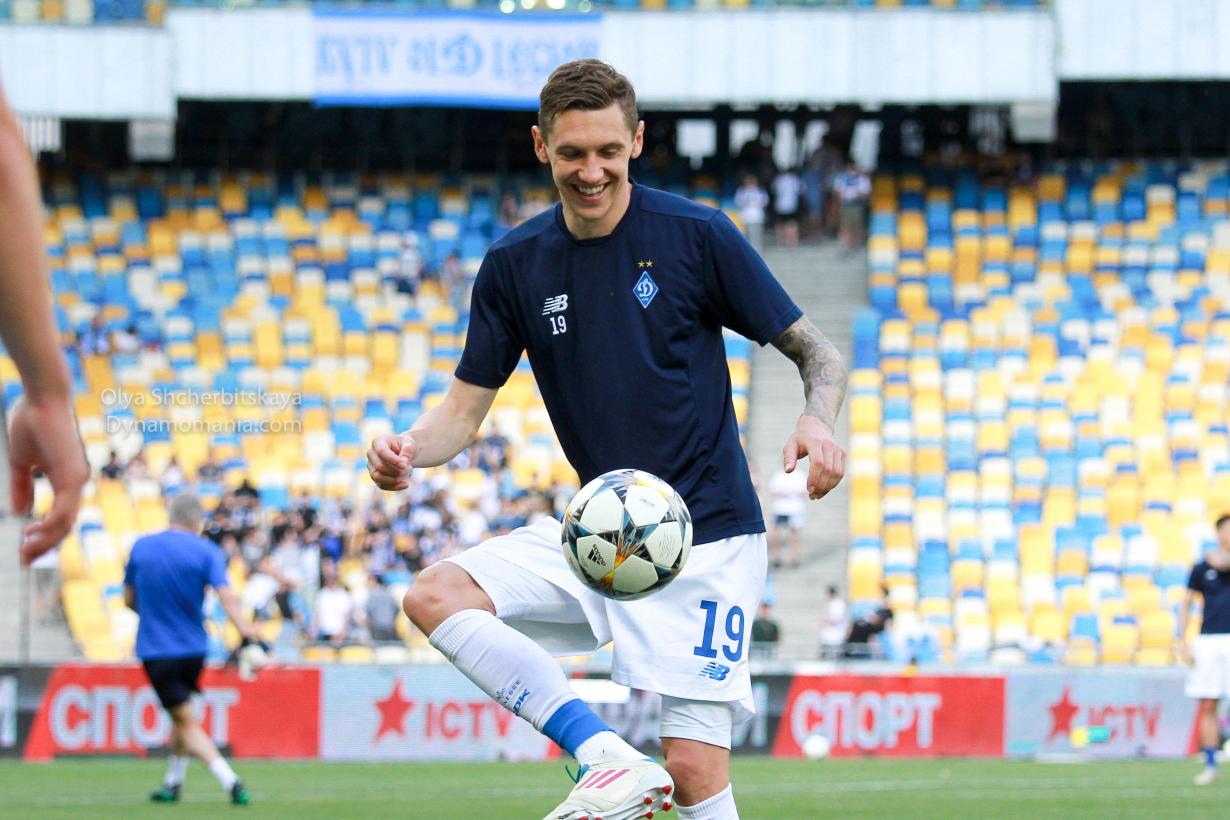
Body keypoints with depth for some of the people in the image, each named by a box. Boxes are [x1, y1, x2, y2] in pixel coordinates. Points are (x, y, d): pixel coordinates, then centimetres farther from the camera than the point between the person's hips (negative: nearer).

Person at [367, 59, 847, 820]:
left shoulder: (697, 236, -8)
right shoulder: (514, 263, 3)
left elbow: (816, 350, -2)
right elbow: (466, 407, 8)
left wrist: (819, 421, -24)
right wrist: (410, 450, -15)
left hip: (707, 535, -5)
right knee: (434, 594, -17)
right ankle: (607, 758, -21)